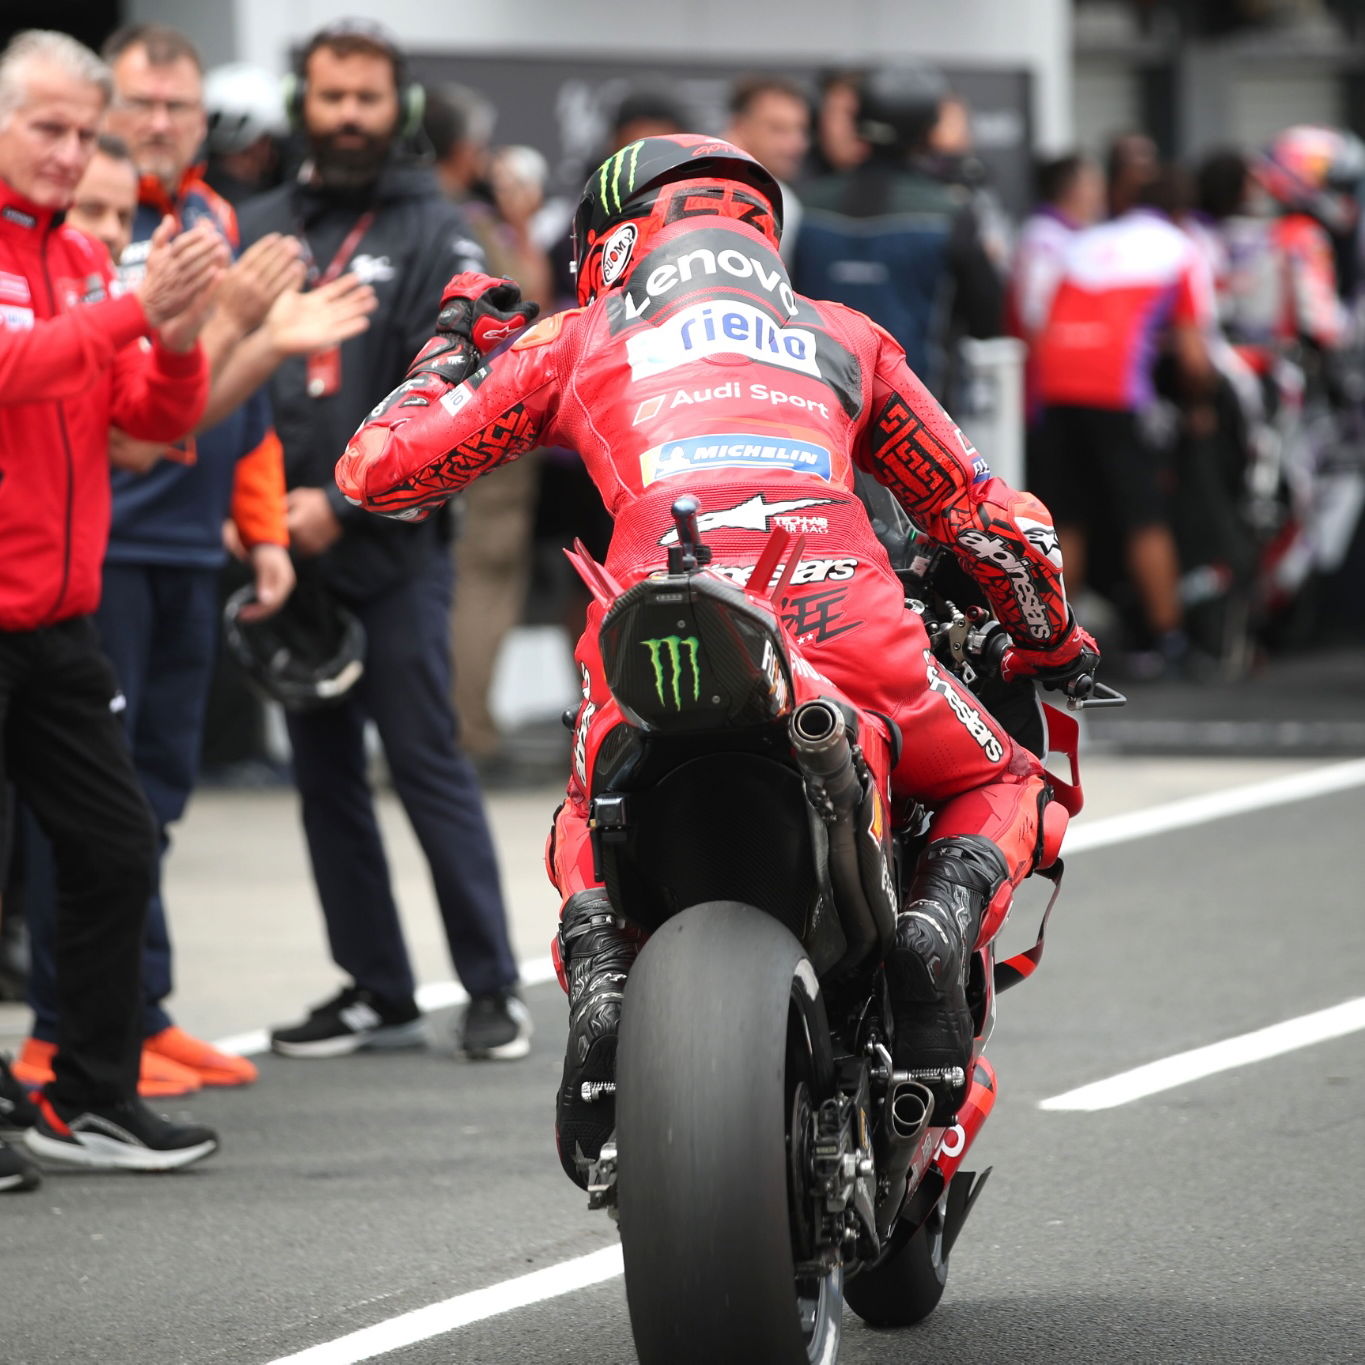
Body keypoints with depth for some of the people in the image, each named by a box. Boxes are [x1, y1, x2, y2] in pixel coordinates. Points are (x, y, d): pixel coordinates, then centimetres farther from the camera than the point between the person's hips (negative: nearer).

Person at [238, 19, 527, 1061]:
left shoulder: (435, 233, -1)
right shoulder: (263, 227, 13)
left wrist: (340, 502, -16)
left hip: (391, 549, -5)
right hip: (287, 551, 5)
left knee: (429, 766, -5)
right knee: (326, 777, 8)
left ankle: (493, 987, 1)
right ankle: (378, 990, 16)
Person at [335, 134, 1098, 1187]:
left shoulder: (579, 339, 26)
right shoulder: (845, 337, 31)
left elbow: (378, 470, 27)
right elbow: (989, 519, 35)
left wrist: (453, 345, 46)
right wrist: (1052, 645, 53)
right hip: (846, 620, 0)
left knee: (592, 827, 32)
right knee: (1002, 788, 27)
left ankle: (599, 975, -1)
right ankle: (939, 930, -5)